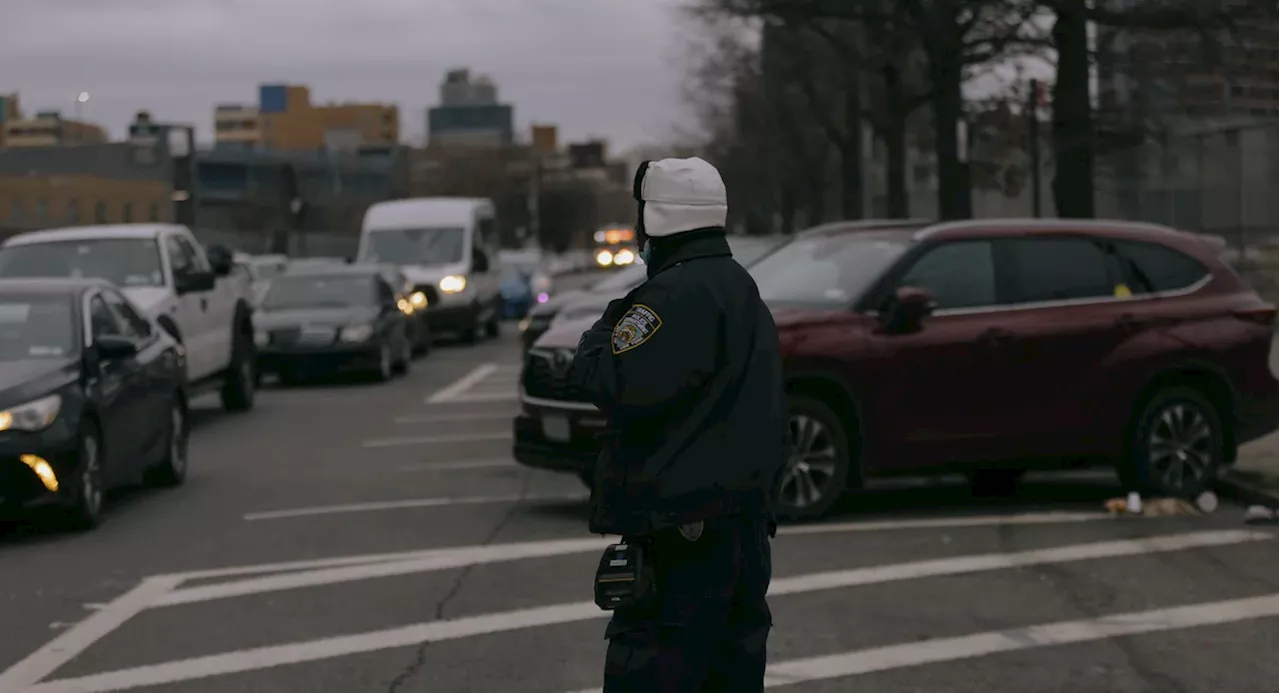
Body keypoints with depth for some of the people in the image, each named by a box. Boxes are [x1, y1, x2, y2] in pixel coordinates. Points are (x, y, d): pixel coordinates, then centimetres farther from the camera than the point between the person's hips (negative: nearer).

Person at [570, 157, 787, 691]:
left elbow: (621, 386, -23)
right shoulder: (742, 290, 18)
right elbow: (771, 417, 22)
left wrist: (596, 343, -3)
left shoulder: (678, 295, -15)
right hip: (745, 519, 10)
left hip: (682, 528, -10)